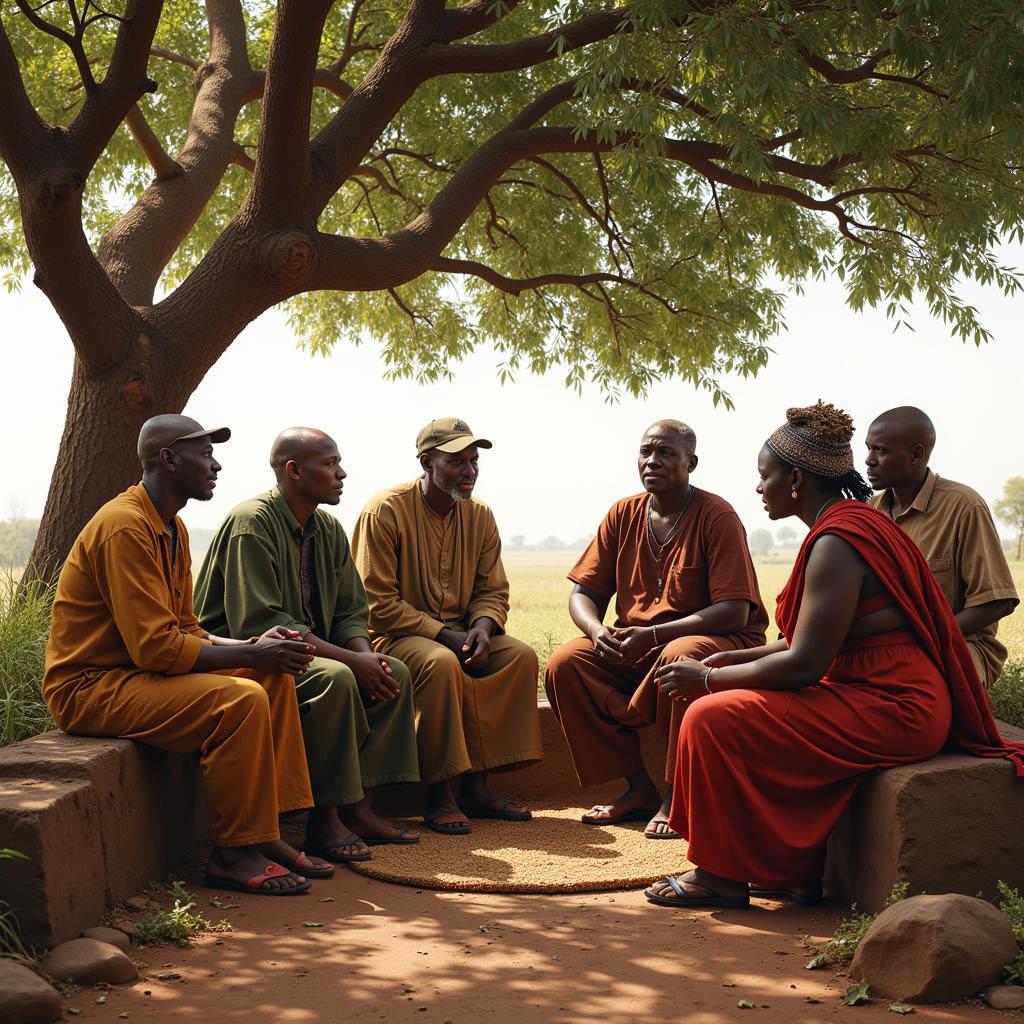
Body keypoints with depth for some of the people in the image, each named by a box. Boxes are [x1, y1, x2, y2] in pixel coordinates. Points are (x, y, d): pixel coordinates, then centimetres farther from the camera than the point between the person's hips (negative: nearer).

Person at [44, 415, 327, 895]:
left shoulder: (172, 529, 12)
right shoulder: (125, 527, -20)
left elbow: (185, 630, 13)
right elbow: (156, 647, -25)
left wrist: (253, 644, -4)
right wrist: (252, 654, -19)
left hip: (137, 672, 10)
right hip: (88, 685, -10)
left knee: (274, 678, 2)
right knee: (241, 699, -27)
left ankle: (265, 834, 0)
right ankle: (231, 854, -15)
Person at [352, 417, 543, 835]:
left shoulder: (479, 516, 6)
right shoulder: (385, 510, -13)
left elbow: (492, 591, 9)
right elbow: (378, 602, -16)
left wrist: (482, 628, -15)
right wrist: (444, 635, -22)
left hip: (457, 632, 6)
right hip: (393, 634, -6)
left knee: (521, 655, -17)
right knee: (441, 663, -36)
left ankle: (476, 785, -13)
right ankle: (439, 795, -25)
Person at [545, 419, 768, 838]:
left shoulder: (717, 517, -11)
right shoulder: (624, 514, 6)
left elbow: (735, 613, -18)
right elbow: (584, 593, 8)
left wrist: (653, 635, -26)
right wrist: (597, 631, -17)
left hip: (720, 641, -5)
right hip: (634, 648, 6)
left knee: (680, 657, -39)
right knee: (563, 664, -18)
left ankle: (677, 795, -20)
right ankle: (638, 787, -8)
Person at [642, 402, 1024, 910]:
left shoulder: (836, 543, -19)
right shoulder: (854, 521, 13)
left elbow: (805, 664, -21)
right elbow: (817, 640, 18)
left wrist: (710, 678, -11)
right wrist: (740, 659, 13)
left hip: (890, 713, -11)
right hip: (897, 699, 11)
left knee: (713, 718, -13)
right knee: (739, 704, 16)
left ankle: (722, 875, 0)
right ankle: (789, 866, 17)